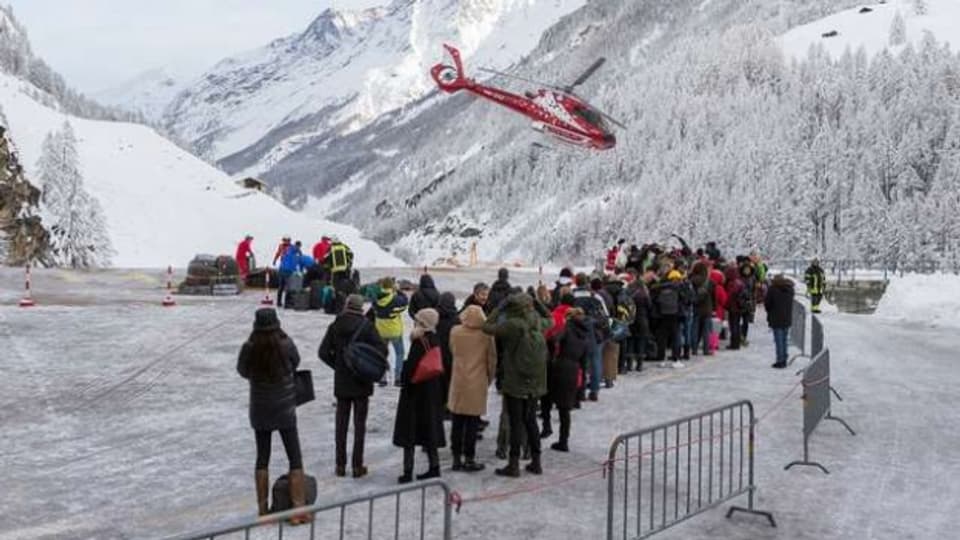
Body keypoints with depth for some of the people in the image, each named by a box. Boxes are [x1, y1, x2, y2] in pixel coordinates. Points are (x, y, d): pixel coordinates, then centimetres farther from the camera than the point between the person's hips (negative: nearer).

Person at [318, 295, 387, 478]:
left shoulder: (335, 326, -1)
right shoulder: (366, 326, -9)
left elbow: (324, 352, -2)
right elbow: (382, 350, -14)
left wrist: (337, 365, 7)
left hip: (341, 382, 3)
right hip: (362, 382, -2)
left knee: (341, 423, 11)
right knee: (359, 424, 5)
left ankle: (340, 465, 15)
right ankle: (357, 466, 7)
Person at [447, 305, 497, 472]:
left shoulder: (455, 332, -4)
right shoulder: (486, 335, -9)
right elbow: (492, 359, -1)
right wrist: (490, 378, 13)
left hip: (458, 381, 3)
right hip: (478, 383, -3)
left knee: (457, 422, 11)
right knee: (473, 423, 3)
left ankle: (457, 458, 16)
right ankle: (469, 459, 7)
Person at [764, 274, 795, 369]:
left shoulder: (772, 289, -13)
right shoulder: (790, 289, 6)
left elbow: (767, 303, -6)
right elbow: (791, 303, 12)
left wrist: (770, 312, 11)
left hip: (776, 319, -6)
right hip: (787, 319, 6)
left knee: (779, 340, -3)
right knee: (784, 339, 14)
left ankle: (780, 361, -3)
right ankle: (784, 360, 19)